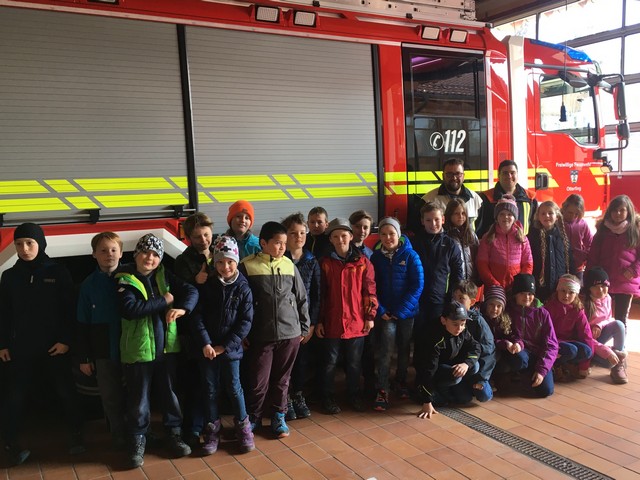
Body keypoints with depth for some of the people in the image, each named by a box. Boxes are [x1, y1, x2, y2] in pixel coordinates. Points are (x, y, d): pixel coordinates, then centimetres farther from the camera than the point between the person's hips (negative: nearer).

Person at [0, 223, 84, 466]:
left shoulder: (58, 272, -3)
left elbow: (70, 309, -3)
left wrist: (66, 340, -10)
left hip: (55, 347, -2)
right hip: (21, 350, 2)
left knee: (67, 393, 8)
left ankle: (76, 436, 26)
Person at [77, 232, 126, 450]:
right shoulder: (89, 285, 0)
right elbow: (83, 324, 3)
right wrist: (83, 357, 1)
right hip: (103, 352, 1)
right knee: (111, 397, 10)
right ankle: (119, 437, 26)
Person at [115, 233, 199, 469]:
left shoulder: (165, 275, 3)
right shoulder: (124, 280, -9)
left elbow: (191, 291, -3)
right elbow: (129, 309, -24)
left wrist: (182, 308, -23)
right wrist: (163, 302, -20)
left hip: (167, 346, 4)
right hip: (139, 349, -3)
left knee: (171, 393, 15)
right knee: (139, 399, 9)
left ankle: (174, 433, 32)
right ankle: (138, 440, 26)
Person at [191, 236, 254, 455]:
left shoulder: (243, 289, -5)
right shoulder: (207, 286, -1)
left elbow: (246, 322, -7)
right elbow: (197, 316, -5)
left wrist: (225, 346, -12)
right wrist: (205, 343, -15)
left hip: (230, 348, -1)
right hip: (207, 348, 2)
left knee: (234, 388, 6)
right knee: (210, 389, 10)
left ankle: (243, 427, 23)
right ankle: (212, 429, 24)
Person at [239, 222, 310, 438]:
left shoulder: (289, 265, 3)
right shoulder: (247, 266, -6)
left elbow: (302, 298, 10)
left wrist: (304, 327, 11)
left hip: (290, 333, 3)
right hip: (261, 335, -3)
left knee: (282, 379, 13)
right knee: (258, 382, 3)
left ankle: (279, 416, 30)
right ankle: (253, 418, 25)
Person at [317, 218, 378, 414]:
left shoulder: (362, 262, -1)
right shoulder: (325, 263, 0)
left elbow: (370, 290, 2)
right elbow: (320, 294, 2)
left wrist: (370, 316, -1)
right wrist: (319, 321, 0)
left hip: (357, 322, 0)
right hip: (332, 322, 0)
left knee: (354, 363, 13)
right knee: (330, 362, 10)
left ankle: (354, 396, 29)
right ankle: (328, 398, 24)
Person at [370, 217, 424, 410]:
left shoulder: (410, 255, -7)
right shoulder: (376, 257, -1)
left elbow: (418, 285, -10)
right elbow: (371, 287, 0)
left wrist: (400, 311, -14)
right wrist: (381, 311, -12)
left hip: (406, 311, 0)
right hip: (385, 312, 0)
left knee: (404, 347, 14)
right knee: (385, 347, -15)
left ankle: (401, 381, 35)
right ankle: (382, 389, -7)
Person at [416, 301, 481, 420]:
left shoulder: (463, 332, -13)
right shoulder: (436, 340, -33)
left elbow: (475, 347, -6)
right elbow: (428, 370, -34)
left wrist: (466, 363, -29)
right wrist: (427, 402, -35)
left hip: (451, 366, 8)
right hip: (434, 372, -8)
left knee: (474, 366, -12)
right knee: (455, 376, -33)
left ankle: (443, 390, 2)